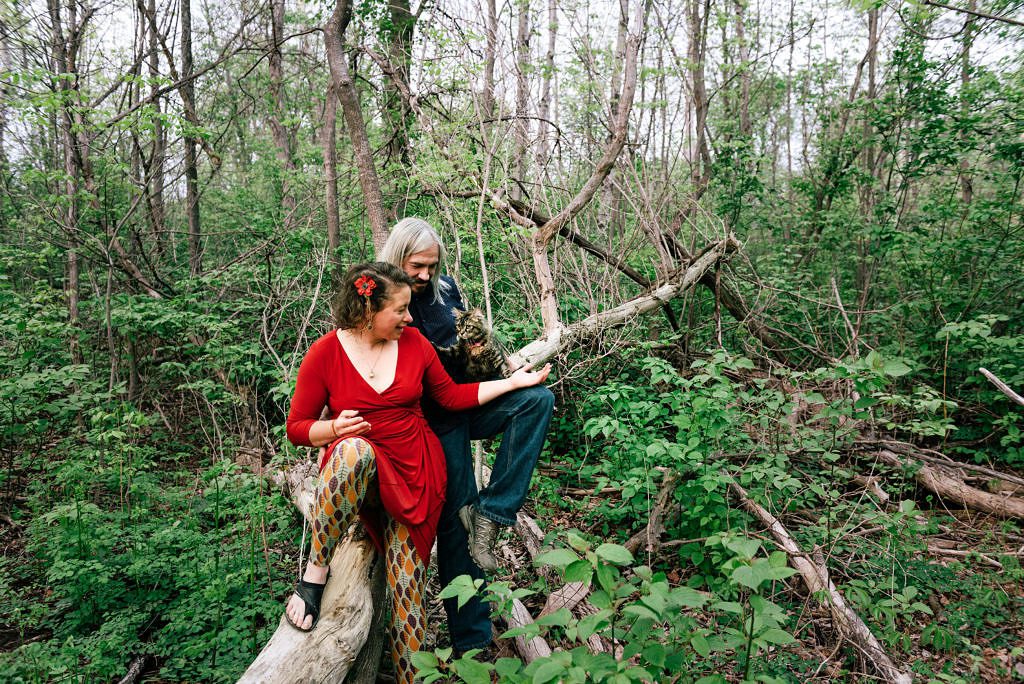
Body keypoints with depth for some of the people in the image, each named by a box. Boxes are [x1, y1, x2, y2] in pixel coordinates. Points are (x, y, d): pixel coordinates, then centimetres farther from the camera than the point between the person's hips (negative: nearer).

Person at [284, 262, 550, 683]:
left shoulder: (413, 341, 1)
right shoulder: (325, 354, -7)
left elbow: (451, 396, 11)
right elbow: (297, 427, -1)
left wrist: (515, 381, 9)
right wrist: (335, 428, -22)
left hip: (417, 471, 2)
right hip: (356, 467, -2)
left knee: (407, 586, -7)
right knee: (354, 449, -39)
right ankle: (316, 570, -23)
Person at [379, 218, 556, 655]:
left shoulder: (445, 289, 6)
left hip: (468, 401, 6)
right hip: (434, 420, -6)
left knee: (537, 399, -19)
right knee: (455, 523, -2)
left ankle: (491, 514, -17)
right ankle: (471, 642, 13)